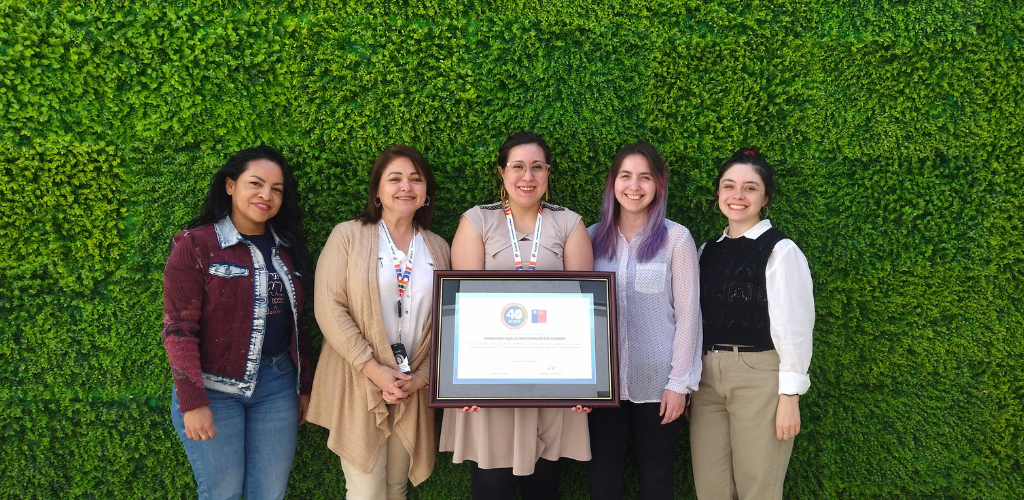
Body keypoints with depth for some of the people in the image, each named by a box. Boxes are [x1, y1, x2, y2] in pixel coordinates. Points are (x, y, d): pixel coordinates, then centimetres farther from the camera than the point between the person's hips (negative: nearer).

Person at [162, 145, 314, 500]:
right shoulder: (195, 245, -6)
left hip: (277, 386, 4)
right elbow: (179, 328, -10)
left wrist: (305, 386, 15)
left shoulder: (288, 250, 10)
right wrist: (192, 401, -15)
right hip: (214, 388, -4)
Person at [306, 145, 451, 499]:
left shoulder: (438, 248, 9)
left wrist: (422, 375, -5)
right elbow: (330, 310, -10)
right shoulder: (347, 236, -3)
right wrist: (374, 370, -15)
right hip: (356, 386, -3)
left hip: (413, 388, 4)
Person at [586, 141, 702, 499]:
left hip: (657, 382, -2)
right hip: (604, 380, 3)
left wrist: (680, 381, -8)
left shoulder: (676, 238, -6)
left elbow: (687, 313, -5)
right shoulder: (594, 236, 4)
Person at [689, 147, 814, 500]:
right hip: (708, 377, 6)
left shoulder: (781, 251, -7)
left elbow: (794, 327, -10)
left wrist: (790, 397, -12)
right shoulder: (707, 251, 11)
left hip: (760, 378, -5)